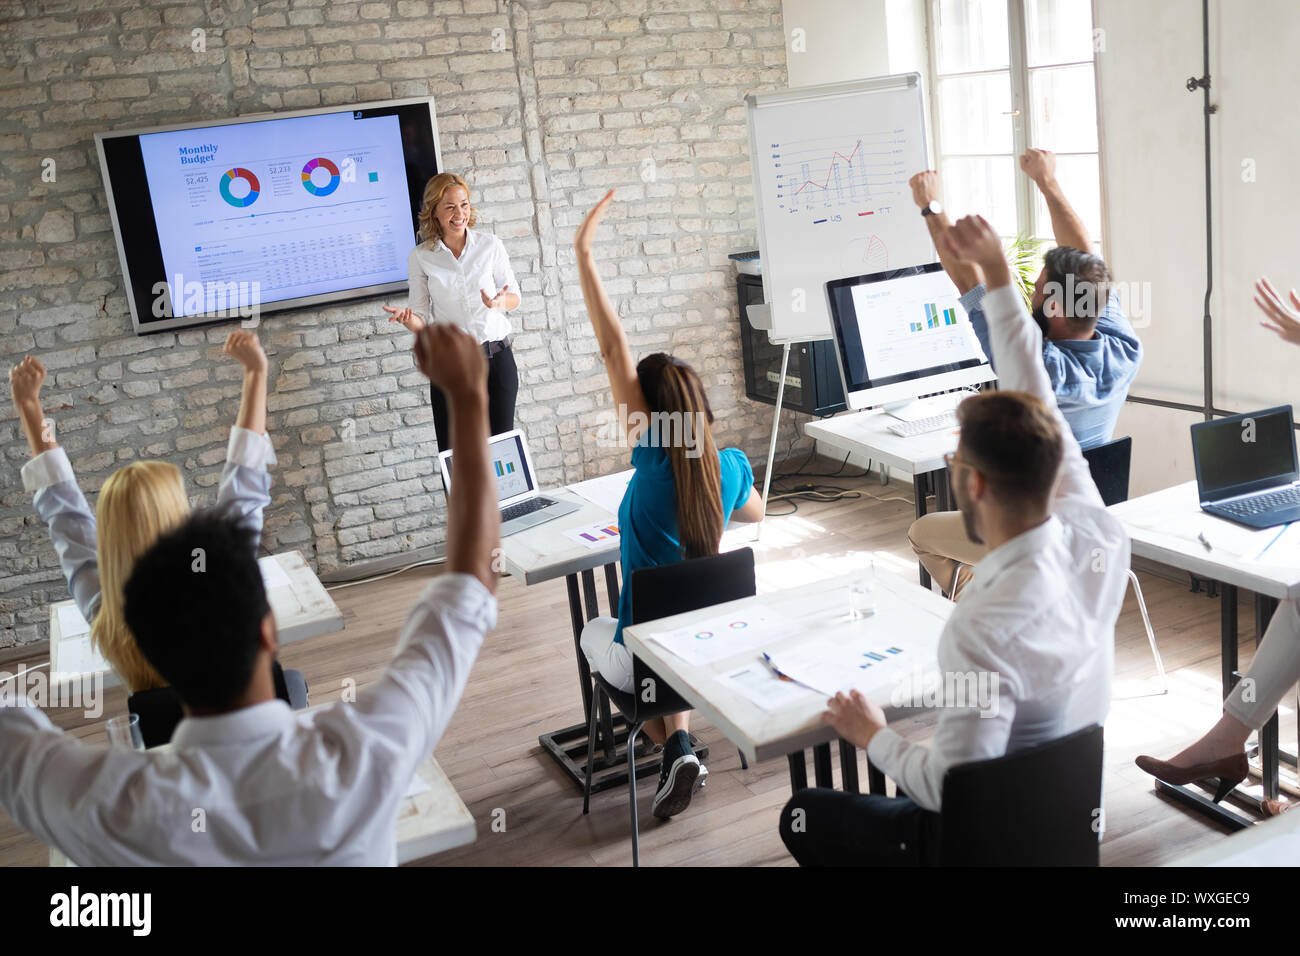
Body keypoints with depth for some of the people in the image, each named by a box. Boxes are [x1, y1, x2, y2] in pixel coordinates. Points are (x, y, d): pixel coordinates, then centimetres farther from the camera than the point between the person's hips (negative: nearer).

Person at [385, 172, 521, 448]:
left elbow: (514, 296, 9)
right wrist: (408, 320, -19)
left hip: (496, 358, 0)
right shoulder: (420, 257, 1)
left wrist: (500, 302, -14)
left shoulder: (490, 245, 1)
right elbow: (422, 318, 5)